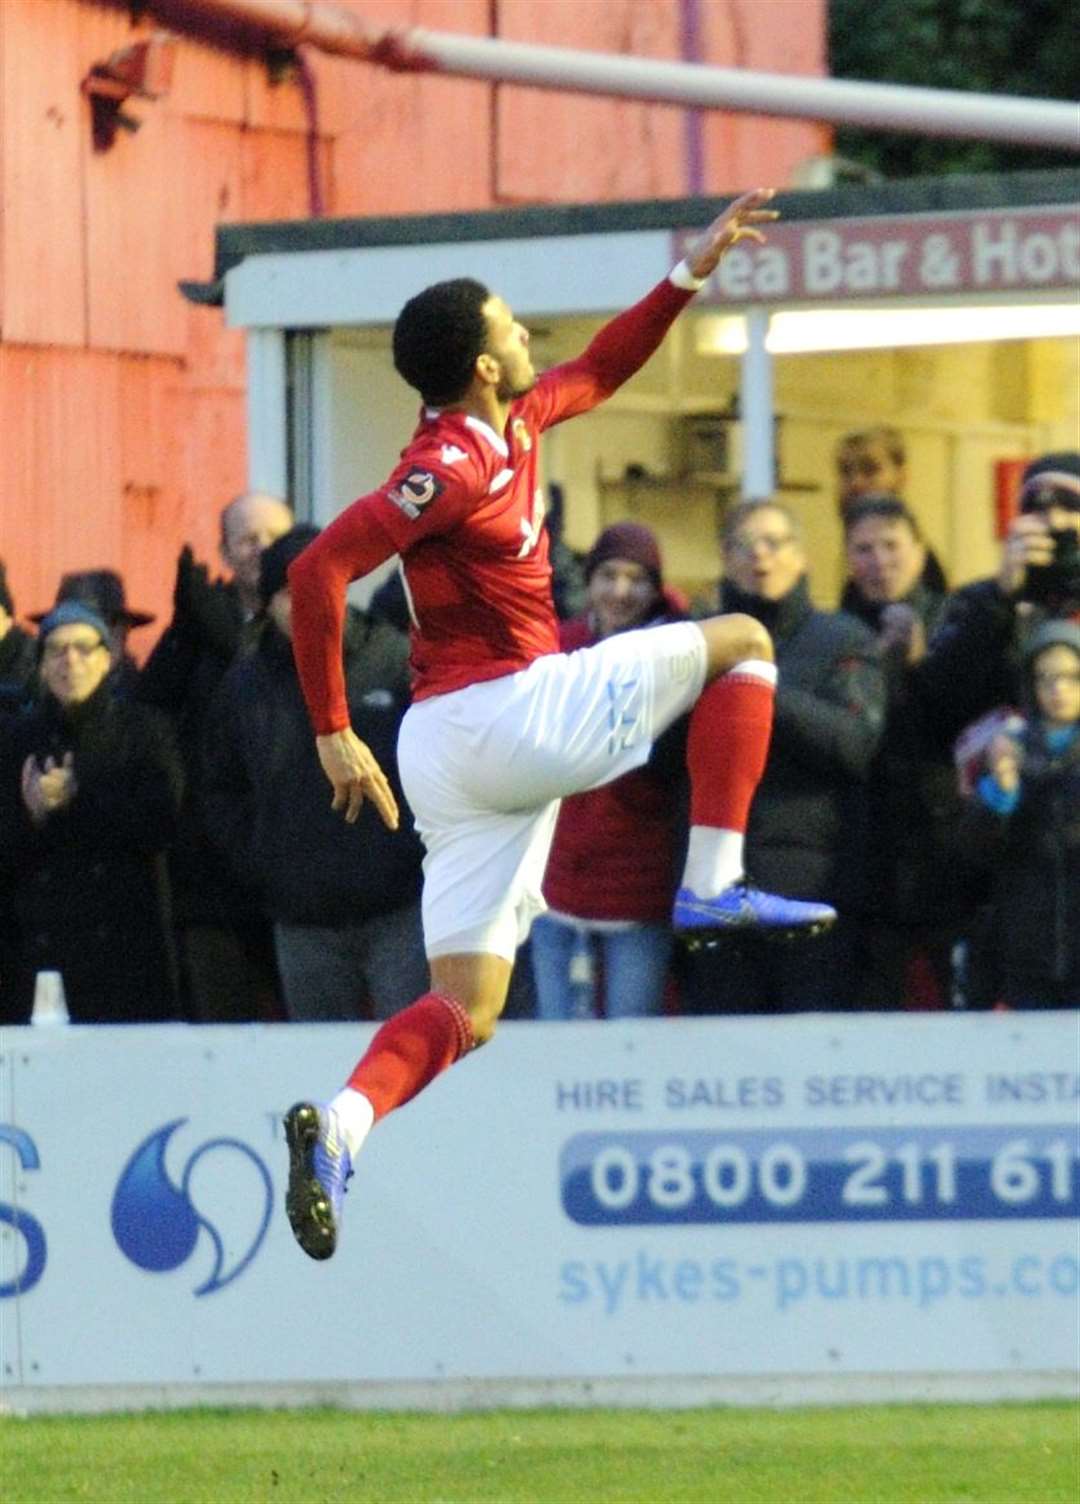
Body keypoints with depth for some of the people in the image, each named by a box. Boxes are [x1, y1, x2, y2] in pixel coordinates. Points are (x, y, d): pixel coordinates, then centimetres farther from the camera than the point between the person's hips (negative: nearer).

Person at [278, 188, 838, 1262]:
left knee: (464, 1011, 3)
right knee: (739, 644, 6)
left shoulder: (513, 424, 12)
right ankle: (713, 885, -2)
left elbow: (599, 370, 32)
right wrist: (333, 734, -18)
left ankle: (339, 1129, -19)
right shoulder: (453, 466, -15)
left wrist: (691, 275, 25)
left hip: (456, 751, 9)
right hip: (511, 714, -9)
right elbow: (318, 570, -20)